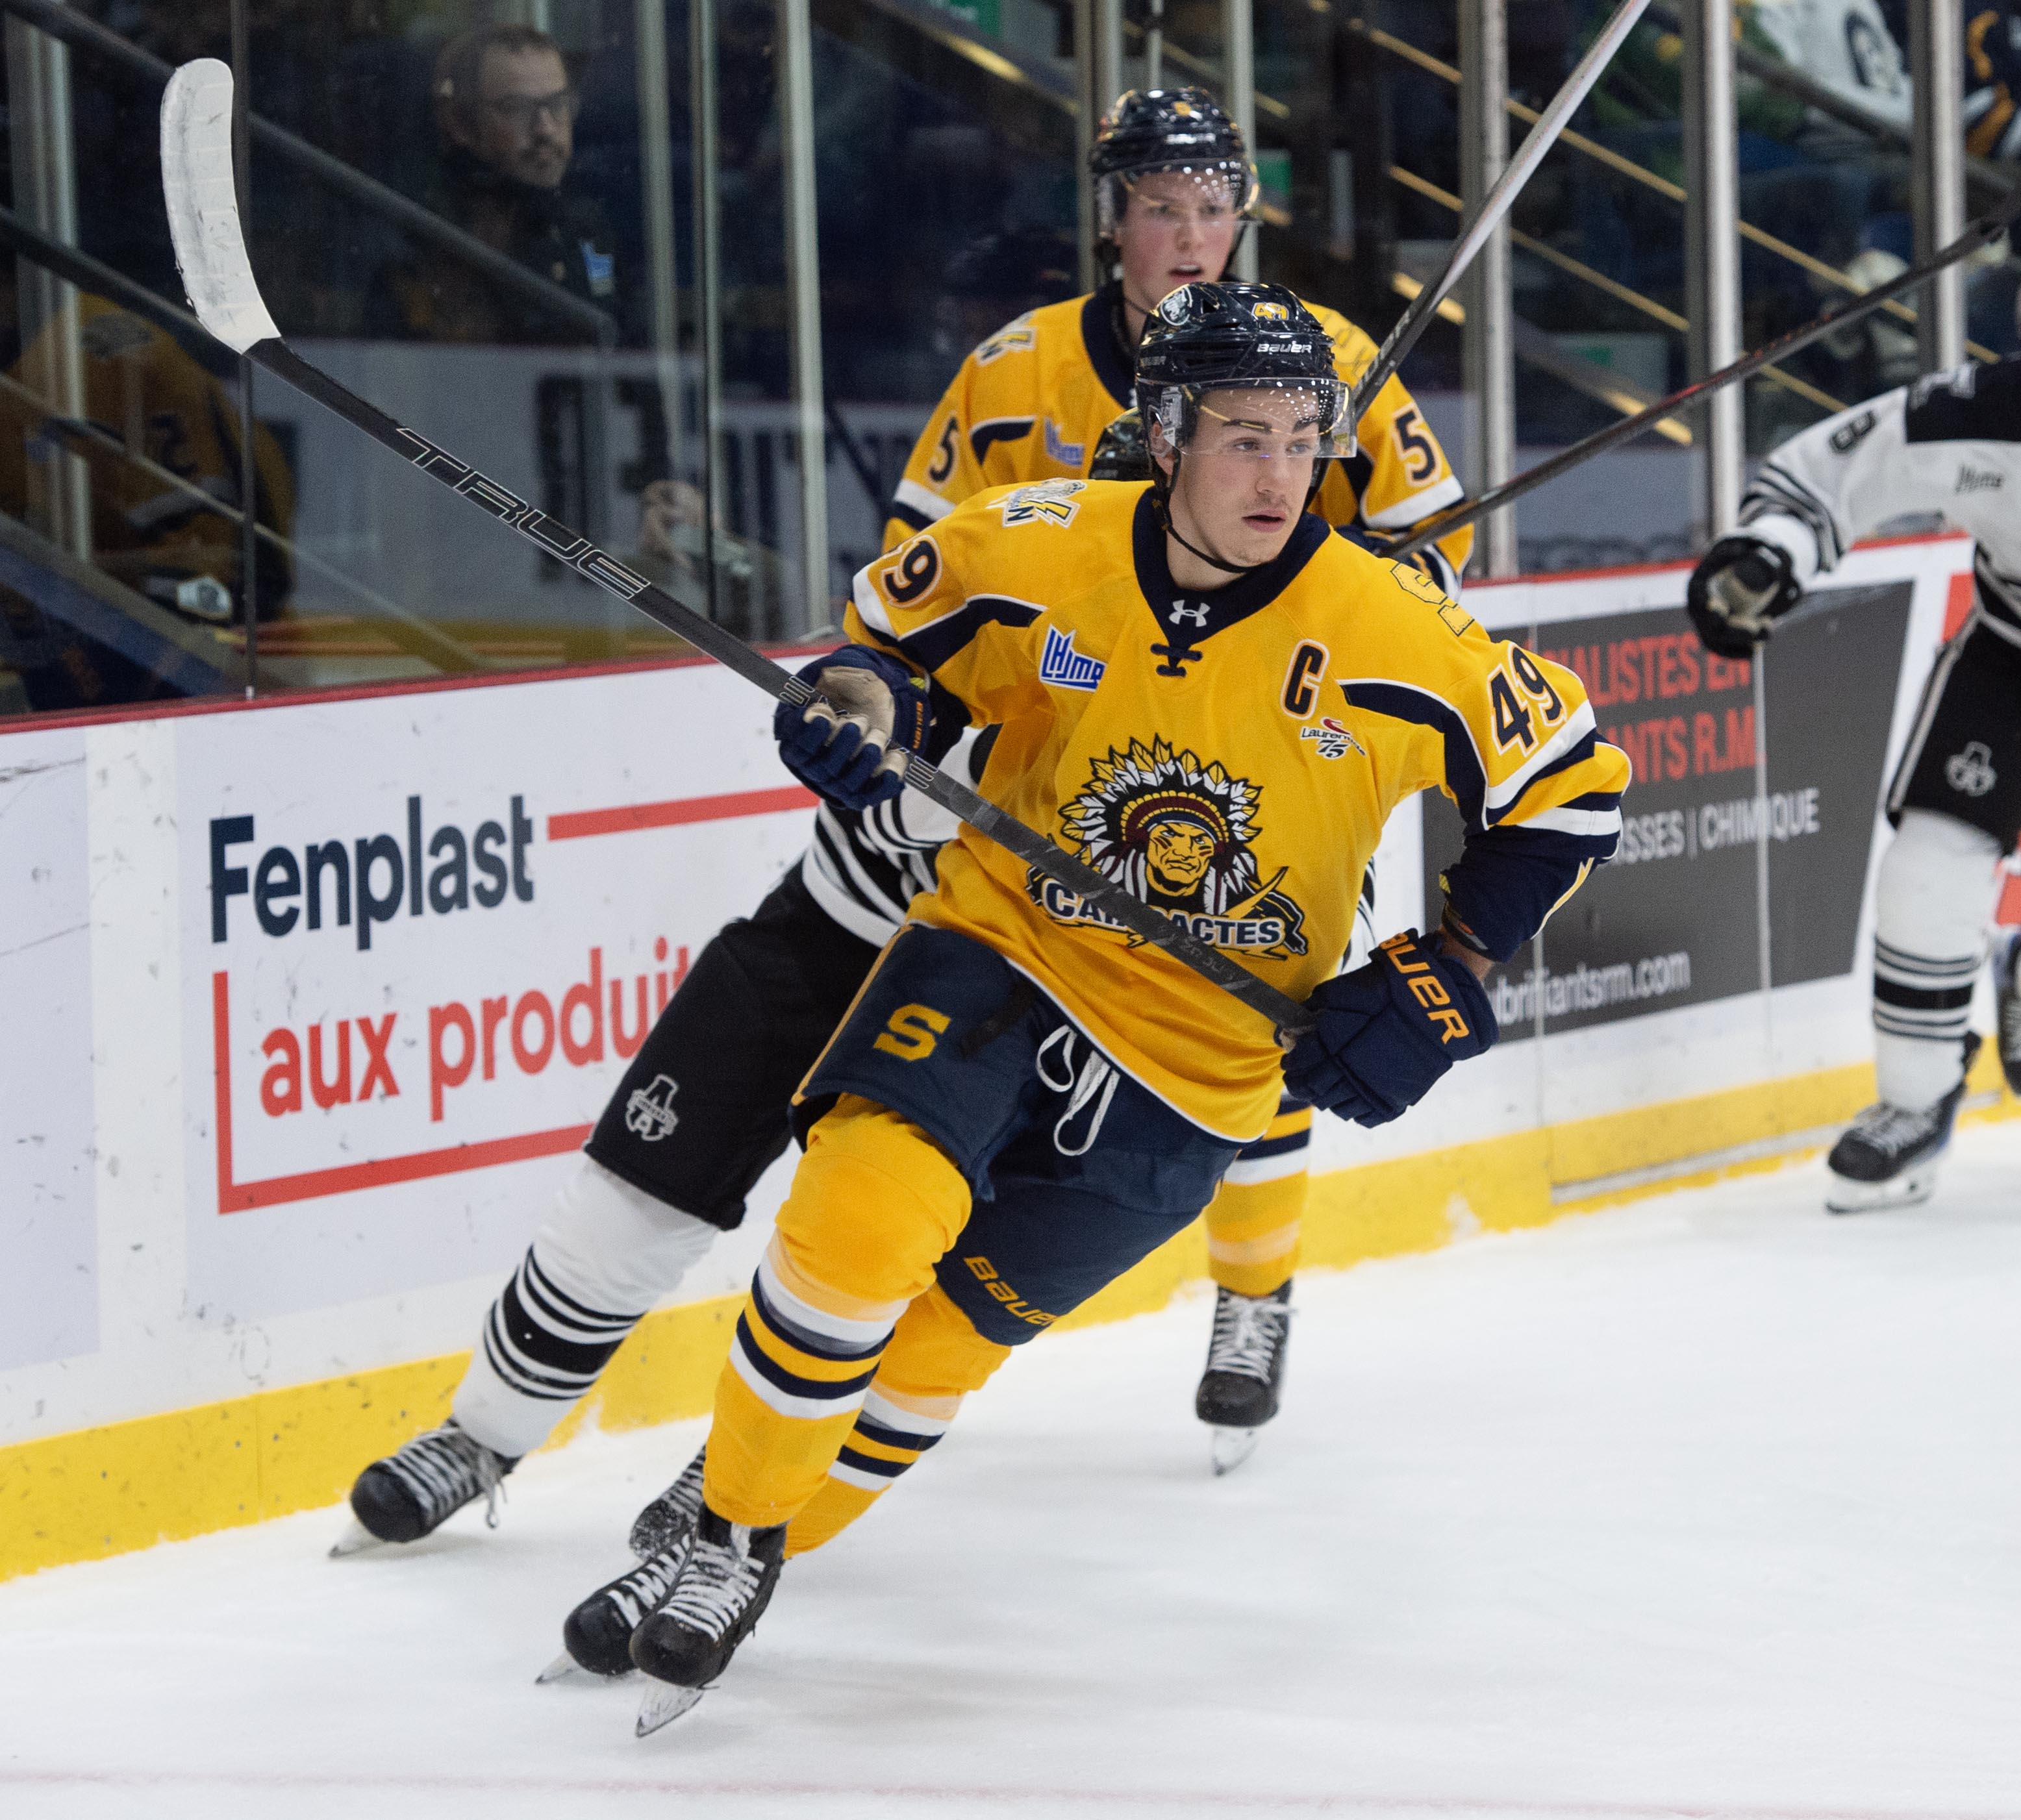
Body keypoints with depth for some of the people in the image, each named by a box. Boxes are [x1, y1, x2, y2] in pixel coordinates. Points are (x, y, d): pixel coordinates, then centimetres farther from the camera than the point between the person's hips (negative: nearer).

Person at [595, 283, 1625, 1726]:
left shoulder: (1389, 634, -15)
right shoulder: (1037, 556, -11)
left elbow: (1570, 782, -3)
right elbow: (896, 631, 9)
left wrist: (1446, 985, -8)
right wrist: (861, 704, -15)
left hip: (1194, 1071, 0)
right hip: (999, 955, 0)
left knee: (931, 1349, -4)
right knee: (862, 1215, -25)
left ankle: (751, 1564, 21)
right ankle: (722, 1535, -3)